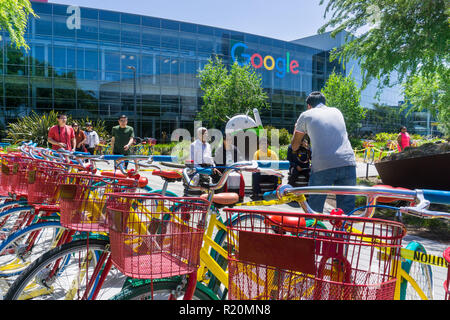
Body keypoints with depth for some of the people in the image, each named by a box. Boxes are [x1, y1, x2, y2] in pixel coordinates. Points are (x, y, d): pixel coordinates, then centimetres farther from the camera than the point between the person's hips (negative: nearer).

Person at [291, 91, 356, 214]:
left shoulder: (306, 115, 12)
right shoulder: (337, 112, 23)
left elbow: (294, 146, 19)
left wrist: (296, 129, 39)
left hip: (322, 166, -3)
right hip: (348, 163, 3)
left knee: (314, 211, 9)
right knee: (346, 212, 8)